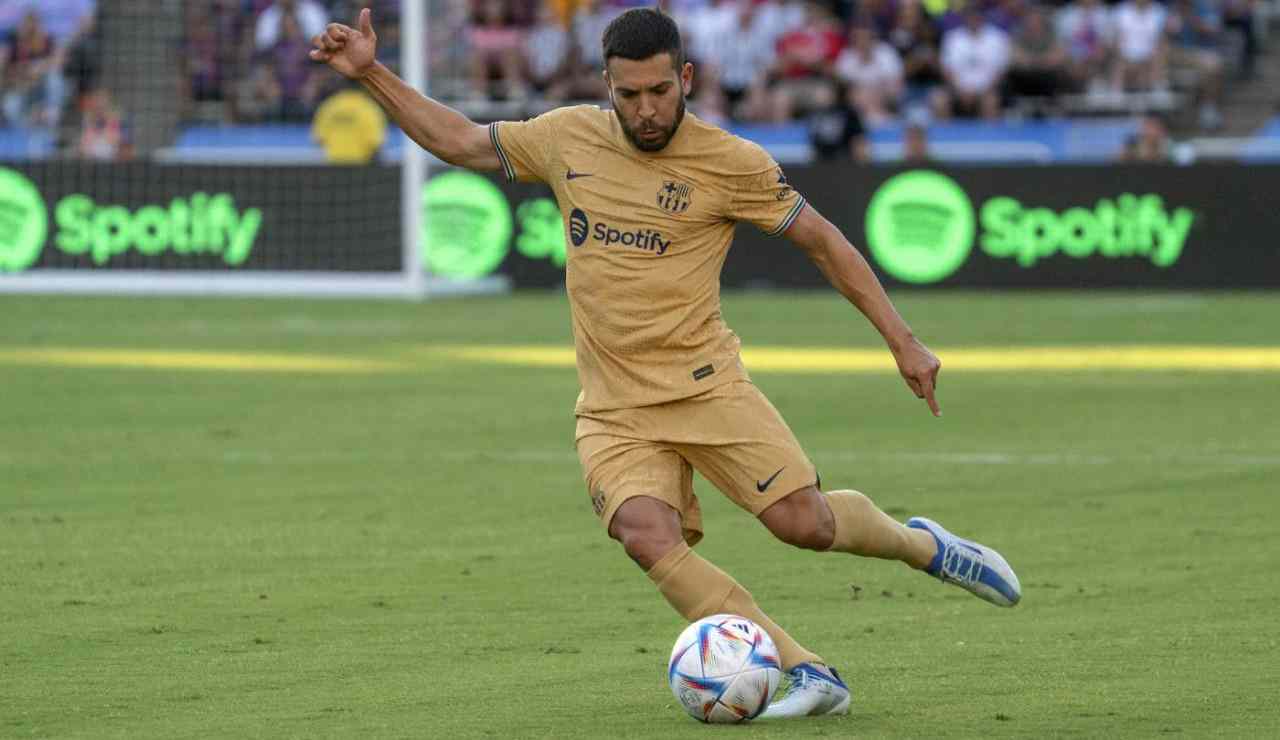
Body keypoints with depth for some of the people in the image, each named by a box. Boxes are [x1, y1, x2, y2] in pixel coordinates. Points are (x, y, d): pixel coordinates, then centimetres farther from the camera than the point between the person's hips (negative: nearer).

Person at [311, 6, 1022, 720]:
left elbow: (824, 241, 1)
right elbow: (460, 141, 17)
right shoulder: (567, 137, 3)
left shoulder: (731, 162, -7)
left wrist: (903, 340, -1)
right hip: (614, 411, 2)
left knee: (803, 521, -14)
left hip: (706, 386, -2)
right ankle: (808, 675, -19)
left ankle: (923, 545, 21)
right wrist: (372, 73, 11)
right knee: (648, 535, -24)